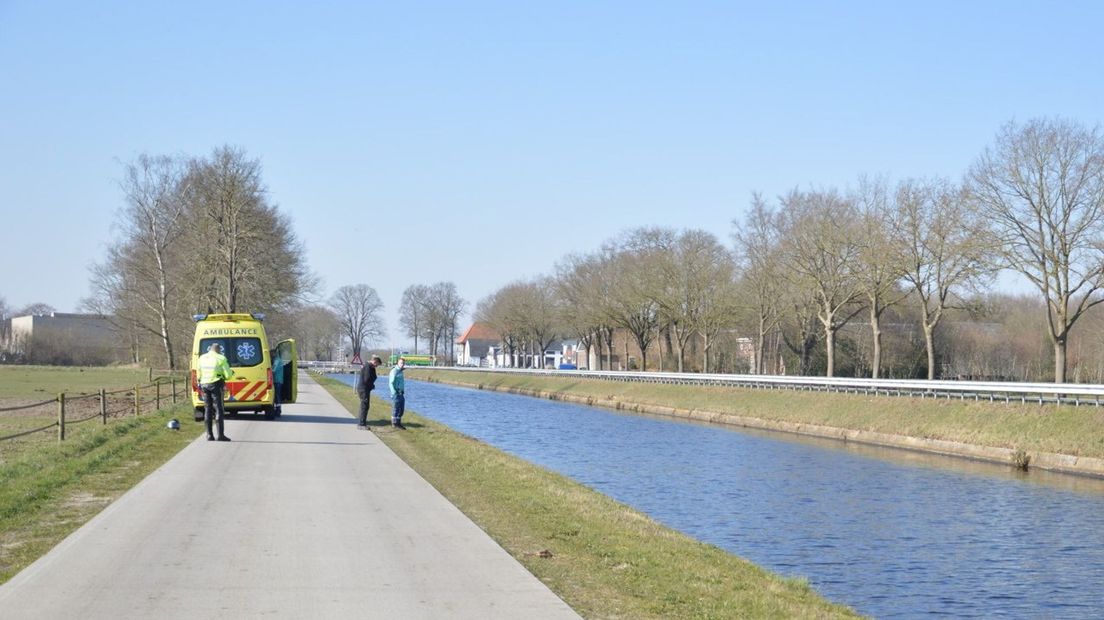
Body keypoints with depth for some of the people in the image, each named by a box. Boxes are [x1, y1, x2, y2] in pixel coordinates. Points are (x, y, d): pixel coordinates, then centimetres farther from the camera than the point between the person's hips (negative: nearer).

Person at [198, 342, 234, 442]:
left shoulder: (202, 358, 9)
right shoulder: (221, 358, -6)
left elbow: (199, 373, 11)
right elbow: (228, 375, -8)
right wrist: (231, 373, 14)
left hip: (204, 385, 5)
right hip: (216, 385, -5)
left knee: (207, 410, 11)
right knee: (219, 410, -2)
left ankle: (209, 434, 10)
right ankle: (221, 435, -6)